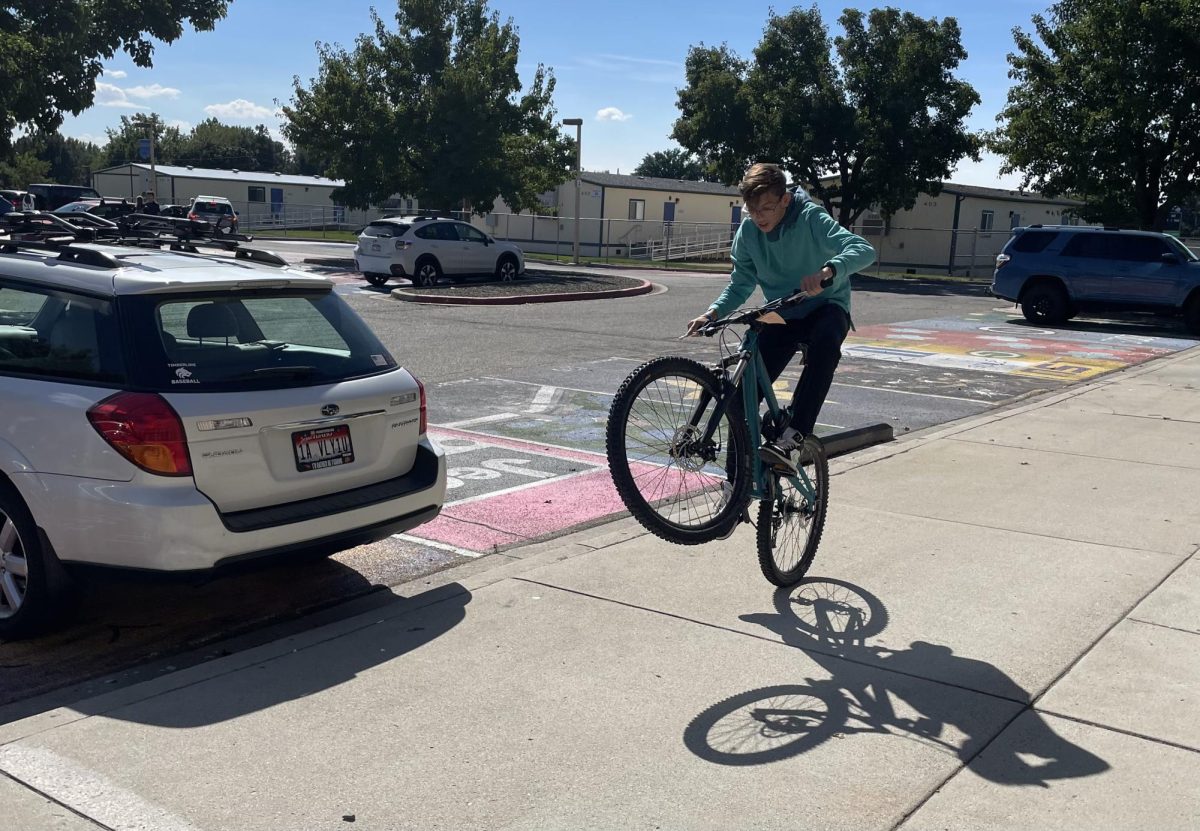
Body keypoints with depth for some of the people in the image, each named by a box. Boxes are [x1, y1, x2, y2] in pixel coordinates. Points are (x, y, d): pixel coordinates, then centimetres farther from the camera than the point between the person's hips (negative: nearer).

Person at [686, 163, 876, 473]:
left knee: (825, 343, -41)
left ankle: (789, 439, -43)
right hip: (780, 316, 4)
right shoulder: (748, 231, -7)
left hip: (825, 307, -4)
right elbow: (740, 284, 3)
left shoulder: (811, 219, -21)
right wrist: (712, 313, -16)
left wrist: (827, 271, -54)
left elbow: (864, 250, -34)